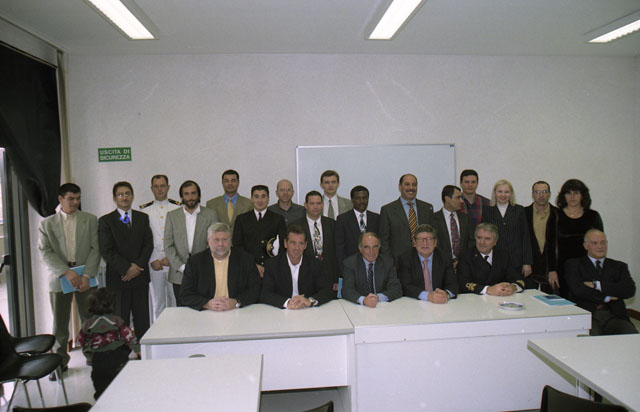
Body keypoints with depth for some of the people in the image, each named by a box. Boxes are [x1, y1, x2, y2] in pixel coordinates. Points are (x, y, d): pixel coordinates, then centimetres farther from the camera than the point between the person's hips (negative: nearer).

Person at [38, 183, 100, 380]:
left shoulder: (90, 220, 6)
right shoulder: (47, 224, 7)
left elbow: (95, 249, 0)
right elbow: (45, 252, -2)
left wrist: (87, 275, -11)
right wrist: (66, 272, -15)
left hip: (86, 277, 0)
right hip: (59, 278, 0)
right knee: (60, 323, 7)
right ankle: (60, 361, 21)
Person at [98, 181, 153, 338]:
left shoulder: (143, 218, 12)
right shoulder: (105, 221, 3)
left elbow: (149, 245, 5)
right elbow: (107, 251, -6)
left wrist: (138, 266, -9)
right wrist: (127, 268, -13)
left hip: (140, 277, 2)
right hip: (118, 277, -2)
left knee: (143, 319, 4)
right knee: (120, 320, 2)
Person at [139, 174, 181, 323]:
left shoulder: (178, 208, 4)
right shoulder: (144, 210, 7)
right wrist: (152, 260, -4)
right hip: (153, 263, 1)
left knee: (175, 299, 2)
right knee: (156, 301, 5)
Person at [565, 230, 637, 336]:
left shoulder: (619, 266, 19)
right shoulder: (574, 264, 11)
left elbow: (630, 290, 0)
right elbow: (577, 289, -6)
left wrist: (597, 285, -8)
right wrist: (606, 298, -4)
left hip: (615, 316, 3)